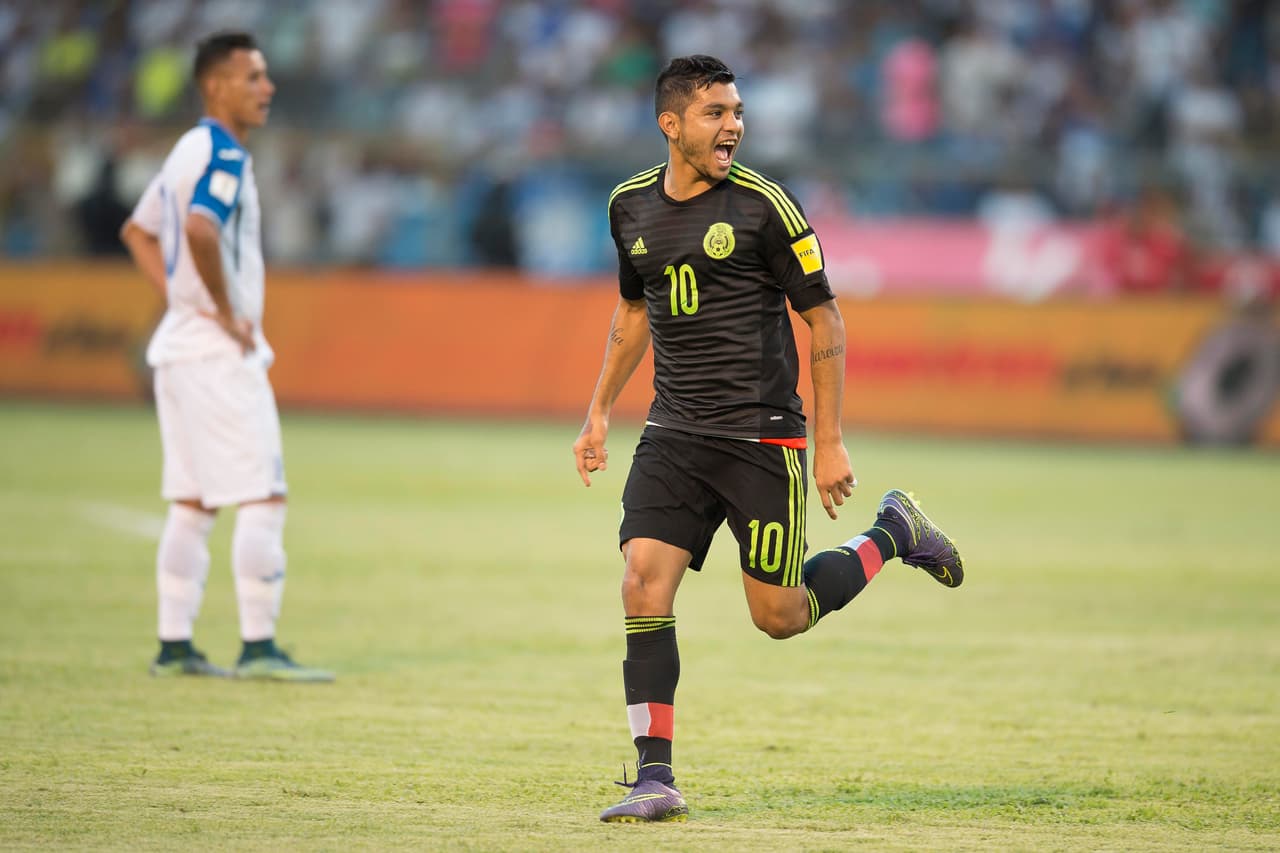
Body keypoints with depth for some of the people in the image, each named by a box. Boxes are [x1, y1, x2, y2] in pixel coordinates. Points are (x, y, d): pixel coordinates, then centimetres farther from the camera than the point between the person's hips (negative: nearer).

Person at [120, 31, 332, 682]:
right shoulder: (222, 155, -14)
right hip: (219, 355, -10)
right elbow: (201, 228, -33)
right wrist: (225, 312, -22)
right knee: (263, 497, -8)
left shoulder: (189, 151, 16)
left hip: (181, 346, 10)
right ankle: (258, 648, -9)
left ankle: (174, 648, 12)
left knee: (193, 503, 11)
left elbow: (138, 231, 27)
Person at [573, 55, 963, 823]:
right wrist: (599, 413, 18)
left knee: (781, 615, 0)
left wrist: (830, 441, -7)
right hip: (675, 435, 4)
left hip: (762, 435, -4)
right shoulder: (632, 206, 6)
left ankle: (894, 534, 27)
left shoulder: (764, 205, -9)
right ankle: (656, 780, -8)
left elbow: (824, 320, -4)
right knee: (644, 585, -12)